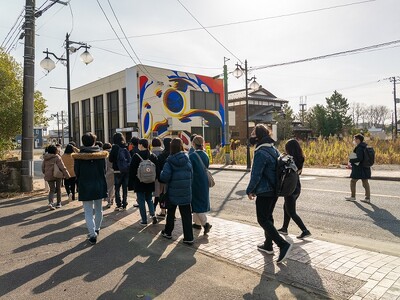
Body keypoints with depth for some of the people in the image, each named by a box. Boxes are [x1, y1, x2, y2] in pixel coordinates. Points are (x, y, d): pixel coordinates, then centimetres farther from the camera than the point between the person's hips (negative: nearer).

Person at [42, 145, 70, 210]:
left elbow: (43, 168, 13)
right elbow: (62, 167, -14)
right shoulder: (57, 157, -12)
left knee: (52, 190, 9)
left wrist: (45, 174, 28)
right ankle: (58, 203, 19)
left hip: (49, 176, 4)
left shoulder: (45, 158, 5)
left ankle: (50, 202, -13)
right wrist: (67, 175, -9)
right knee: (58, 189, 12)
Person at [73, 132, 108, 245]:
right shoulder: (101, 154, -7)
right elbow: (104, 170, -1)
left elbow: (77, 172, -2)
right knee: (98, 209, 20)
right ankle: (97, 229, 35)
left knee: (88, 212, 4)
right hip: (99, 186, 3)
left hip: (85, 187, -2)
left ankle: (93, 234, -1)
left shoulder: (79, 156, -11)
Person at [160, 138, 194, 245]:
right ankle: (189, 238, 6)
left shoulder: (169, 161, -11)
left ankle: (168, 232, 34)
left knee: (171, 212, 18)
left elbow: (164, 177, -17)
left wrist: (161, 173, 3)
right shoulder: (187, 159, -3)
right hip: (186, 192, 2)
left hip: (173, 192, -1)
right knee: (186, 214, 6)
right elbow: (191, 175, 0)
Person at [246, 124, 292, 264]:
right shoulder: (274, 150, 9)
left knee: (263, 220, -2)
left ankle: (283, 244, -10)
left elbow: (256, 175, -20)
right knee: (268, 217, 18)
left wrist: (250, 191, -7)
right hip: (274, 190, 9)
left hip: (264, 192, -9)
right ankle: (268, 245, 29)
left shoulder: (260, 153, -19)